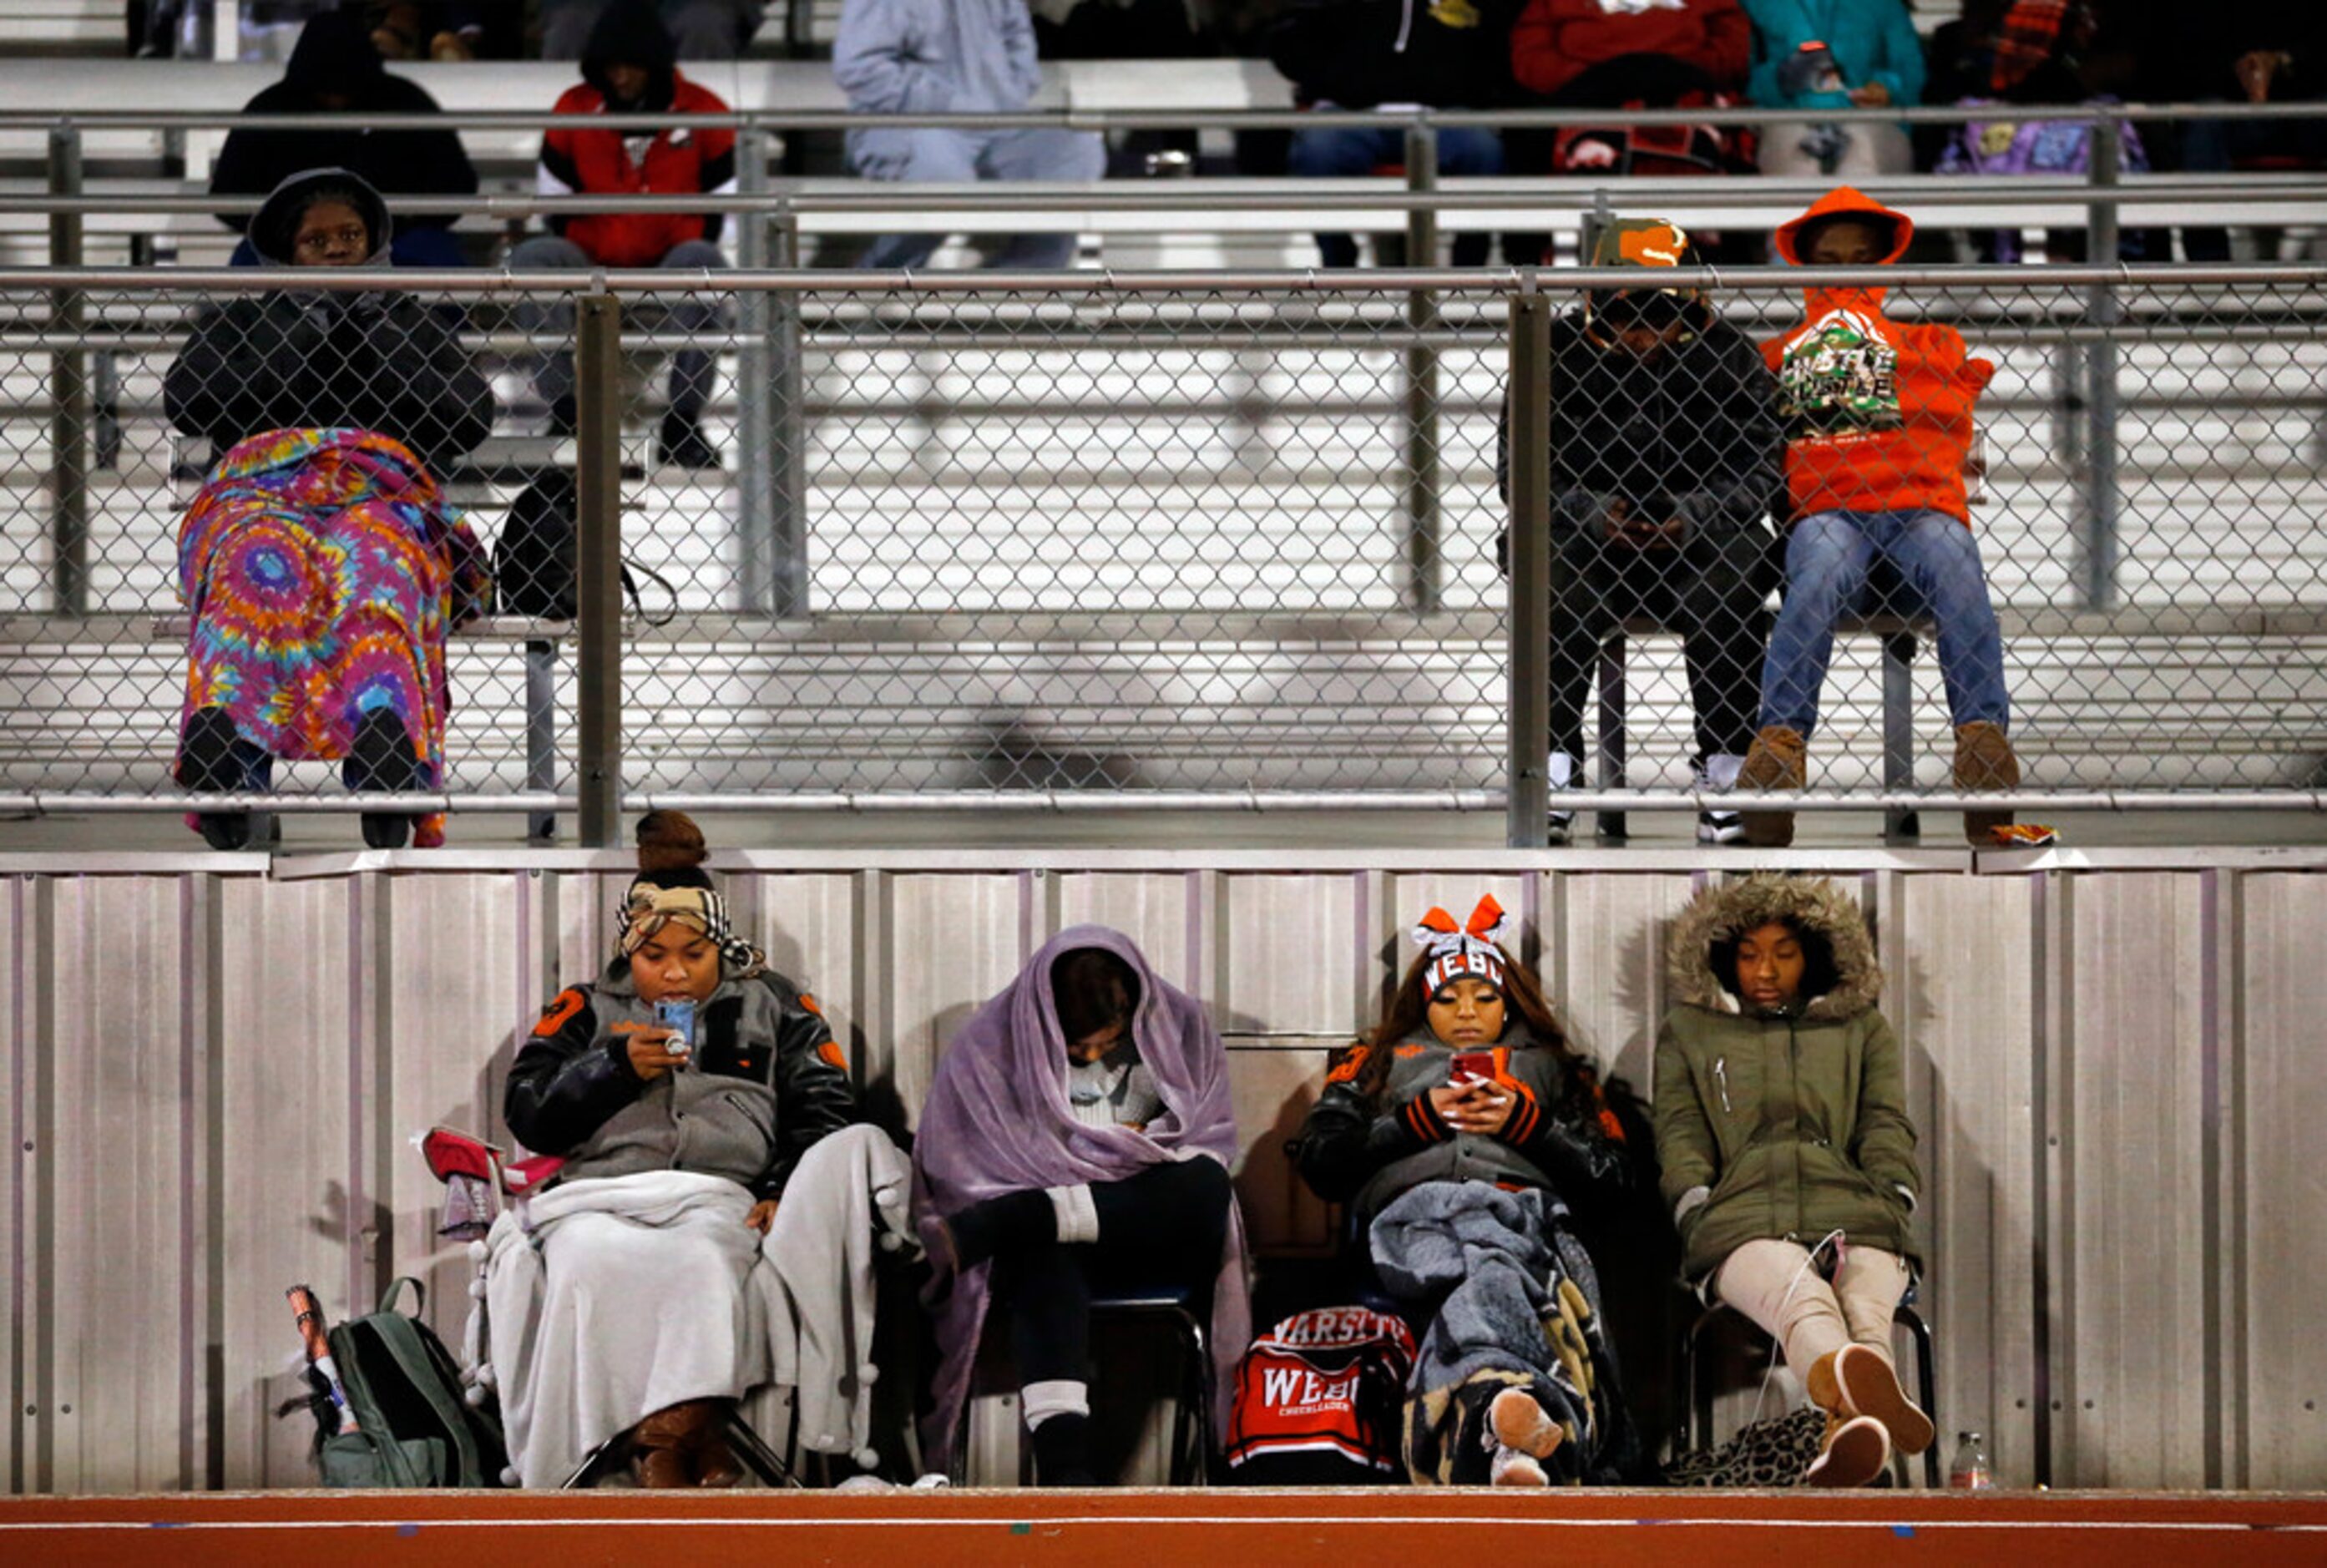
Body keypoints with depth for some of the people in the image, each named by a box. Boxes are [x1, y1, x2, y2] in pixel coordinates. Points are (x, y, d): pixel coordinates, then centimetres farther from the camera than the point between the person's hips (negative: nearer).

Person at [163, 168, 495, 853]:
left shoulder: (408, 323, 34)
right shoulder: (236, 319, 33)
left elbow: (471, 417, 15)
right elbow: (185, 402, 10)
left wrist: (378, 334, 8)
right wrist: (294, 331, 6)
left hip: (383, 495, 0)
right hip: (259, 492, 0)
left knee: (375, 565, -41)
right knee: (258, 565, -41)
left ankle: (385, 749, -68)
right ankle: (227, 751, -66)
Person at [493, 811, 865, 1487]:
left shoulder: (771, 1007, 23)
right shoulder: (587, 1012, 23)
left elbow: (827, 1108, 13)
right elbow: (527, 1114, 13)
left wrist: (787, 1190, -5)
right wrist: (616, 1067, 0)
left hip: (718, 1201, 0)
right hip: (598, 1196, 1)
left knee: (701, 1263, -38)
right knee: (598, 1266, -36)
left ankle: (665, 1441, -42)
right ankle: (685, 1441, -38)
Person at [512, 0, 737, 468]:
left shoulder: (703, 112, -1)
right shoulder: (574, 110, 3)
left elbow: (722, 203, 3)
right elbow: (553, 198, 7)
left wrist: (696, 267, -6)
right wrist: (572, 270, 0)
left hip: (670, 259, -1)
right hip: (592, 262, 1)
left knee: (702, 265, -36)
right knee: (531, 259, -28)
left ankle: (681, 426, -29)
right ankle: (564, 410, -25)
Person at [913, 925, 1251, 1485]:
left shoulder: (1178, 1025, 4)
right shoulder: (991, 1045, -1)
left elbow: (1212, 1140, 8)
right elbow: (959, 1163, -3)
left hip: (1153, 1232, 2)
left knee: (1206, 1185, -35)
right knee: (1045, 1264, -41)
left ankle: (980, 1230, -41)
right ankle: (1065, 1468, -61)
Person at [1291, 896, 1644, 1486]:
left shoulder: (1553, 1069, 38)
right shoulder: (1379, 1063, 39)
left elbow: (1610, 1183, 22)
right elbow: (1320, 1160, 21)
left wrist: (1524, 1123, 8)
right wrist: (1419, 1119, 9)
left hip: (1525, 1210, 1)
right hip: (1413, 1211, 0)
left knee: (1487, 1268, -44)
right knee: (1488, 1269, -44)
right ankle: (1511, 1400, -80)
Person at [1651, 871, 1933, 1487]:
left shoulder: (1862, 1030, 32)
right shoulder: (1687, 1032, 30)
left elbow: (1887, 1130, 21)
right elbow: (1680, 1134, 17)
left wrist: (1892, 1205, 2)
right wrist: (1699, 1213, -1)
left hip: (1854, 1212, 2)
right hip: (1744, 1219, -2)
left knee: (1865, 1311, -39)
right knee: (1804, 1301, -42)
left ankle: (1851, 1434, -72)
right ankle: (1878, 1404, -77)